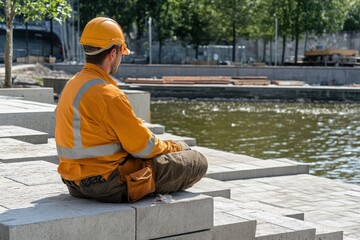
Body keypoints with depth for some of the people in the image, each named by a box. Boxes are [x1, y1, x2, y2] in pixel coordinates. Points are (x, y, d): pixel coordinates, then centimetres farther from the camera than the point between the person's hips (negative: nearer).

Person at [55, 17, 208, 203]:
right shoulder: (108, 94, -21)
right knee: (197, 161, -3)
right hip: (107, 185, -10)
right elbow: (145, 147, -15)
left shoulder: (72, 85, 9)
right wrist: (179, 147, 5)